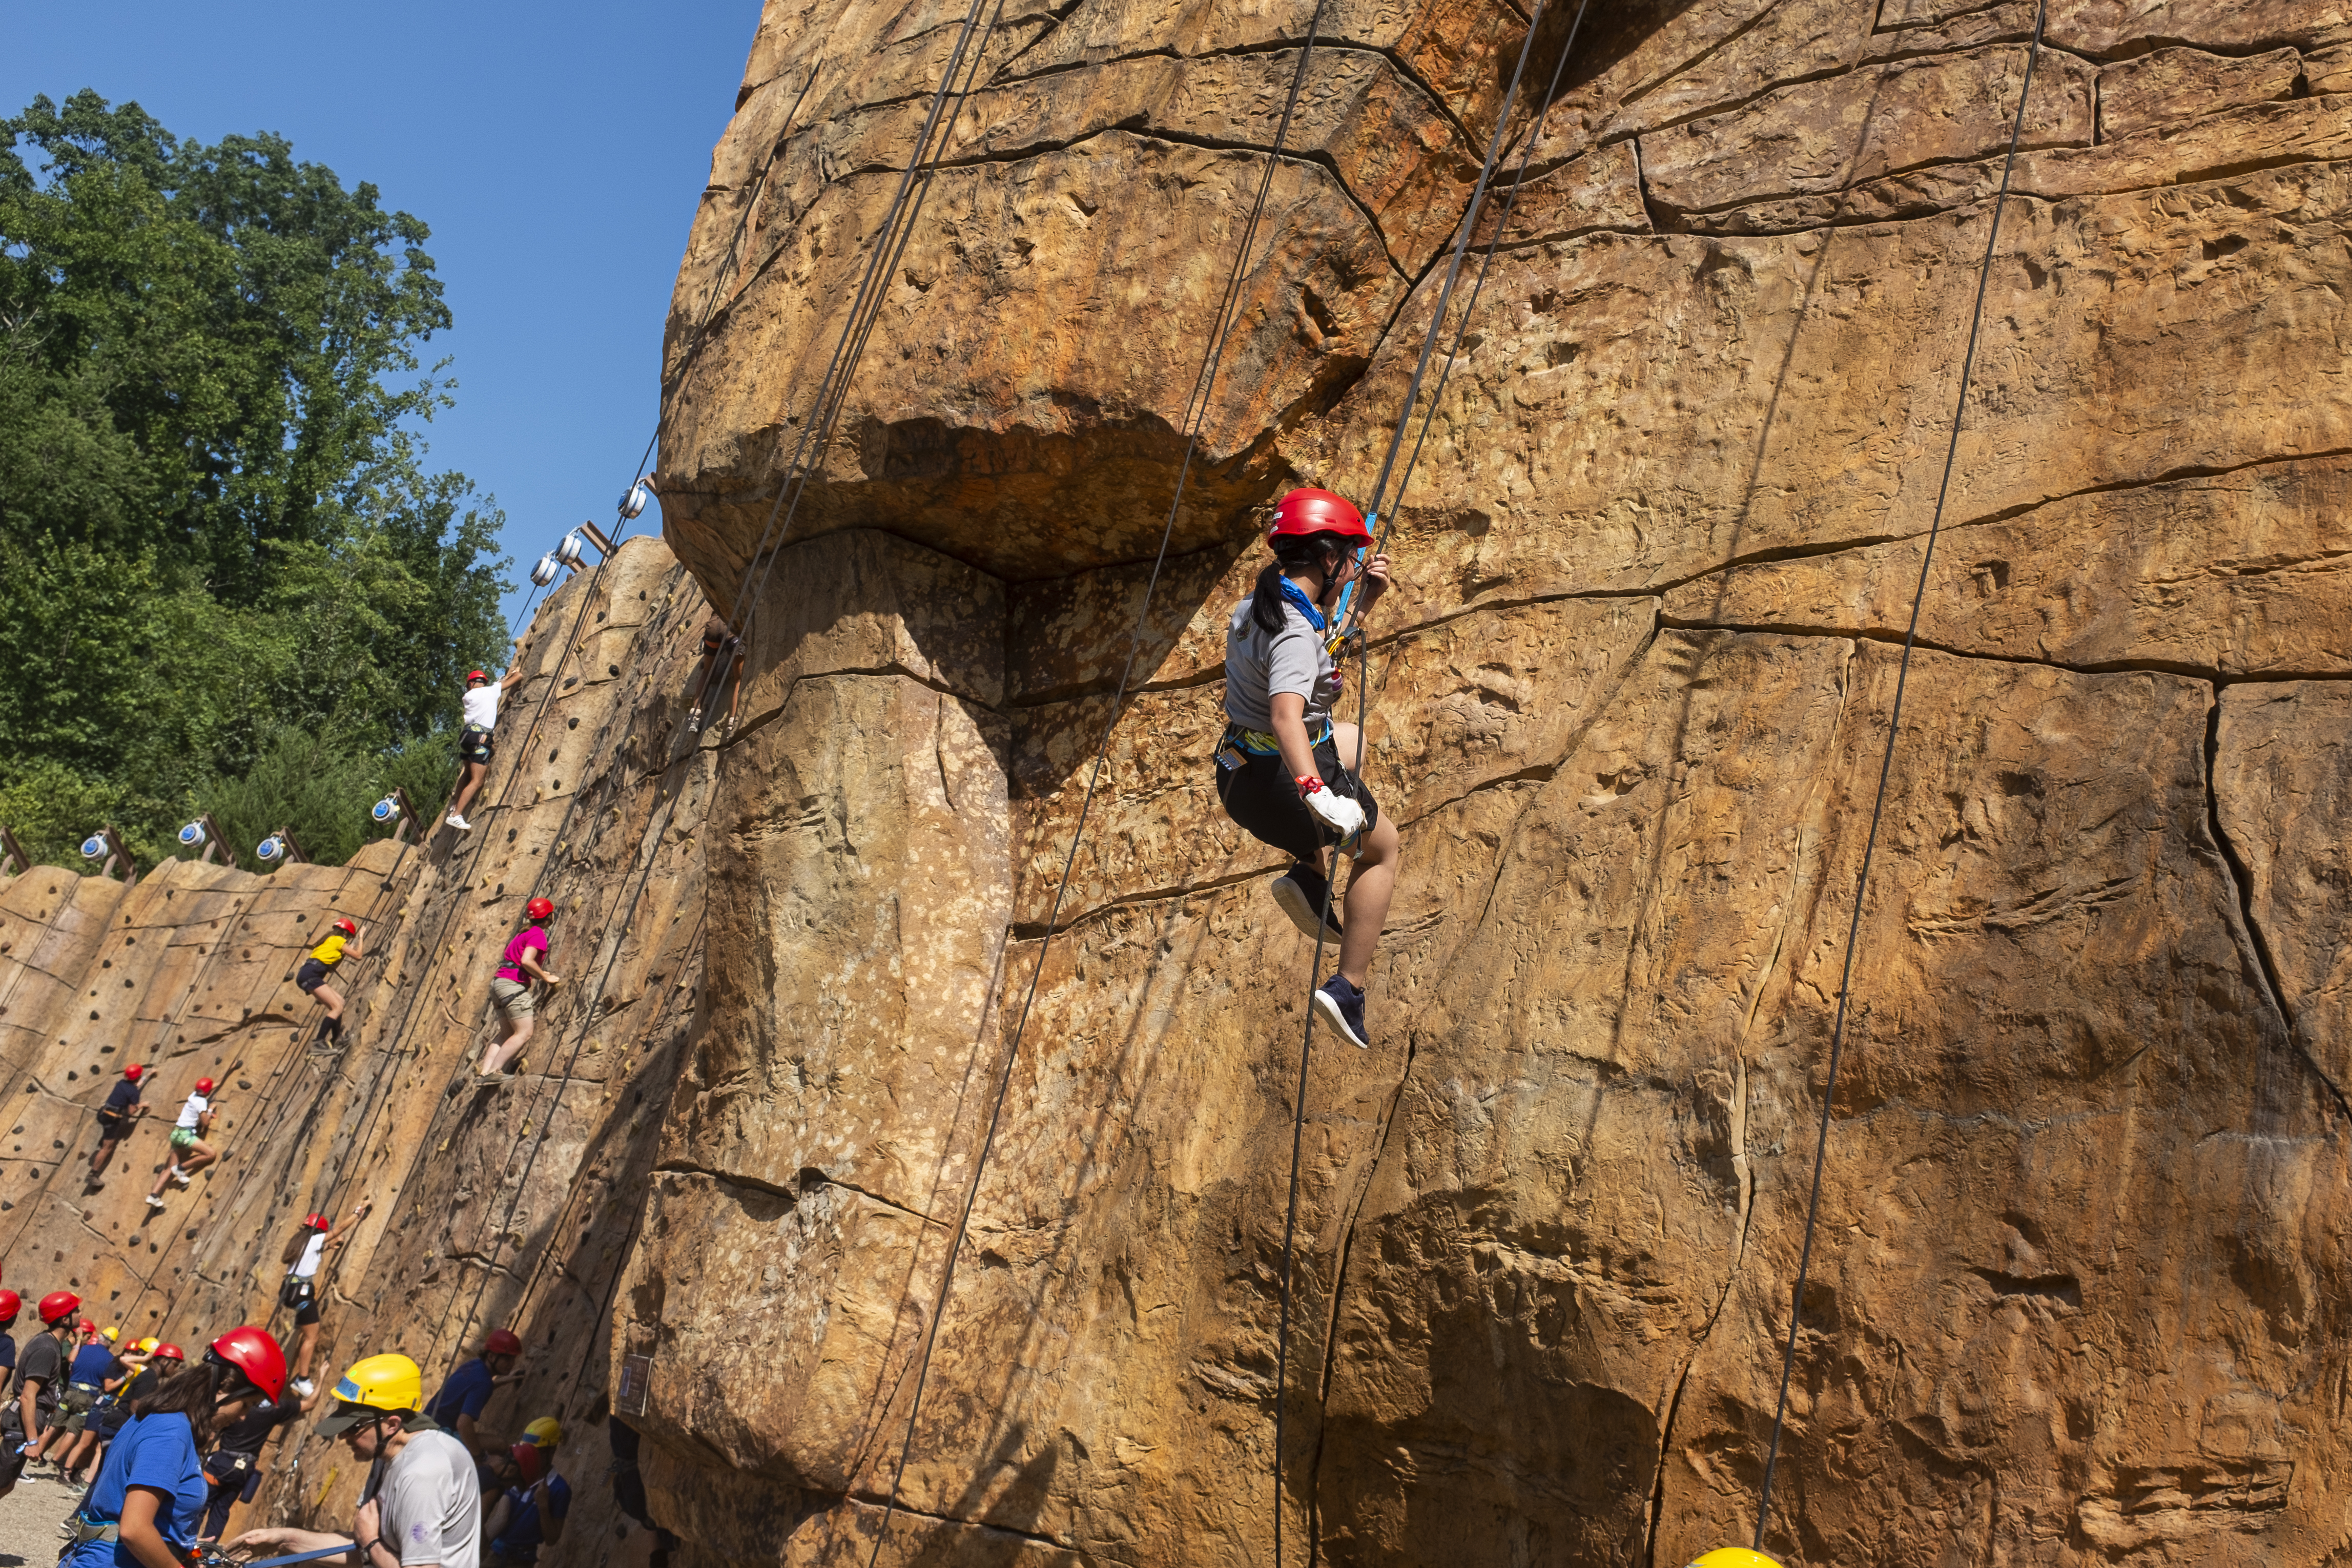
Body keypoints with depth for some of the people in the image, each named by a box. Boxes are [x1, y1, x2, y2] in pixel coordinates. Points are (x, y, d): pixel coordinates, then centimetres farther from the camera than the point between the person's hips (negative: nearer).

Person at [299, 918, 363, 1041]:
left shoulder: (329, 939, 27)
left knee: (339, 1000, 15)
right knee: (337, 1008, -12)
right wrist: (361, 937, 18)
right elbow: (358, 956, 7)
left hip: (307, 975, 10)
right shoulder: (338, 940, 2)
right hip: (310, 975, -10)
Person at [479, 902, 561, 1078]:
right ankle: (493, 1071, -17)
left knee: (511, 1036, 12)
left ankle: (485, 1072, 2)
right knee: (524, 1034, -11)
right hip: (512, 984, -10)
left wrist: (540, 974, 20)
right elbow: (527, 961, -21)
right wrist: (546, 978, -10)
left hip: (499, 982, 10)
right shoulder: (538, 934, -8)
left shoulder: (524, 932, 22)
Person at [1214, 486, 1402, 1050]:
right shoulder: (1294, 633, -25)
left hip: (1240, 772, 9)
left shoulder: (1259, 603, 5)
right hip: (1278, 784, -9)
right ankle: (1349, 988, 11)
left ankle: (1310, 875, 17)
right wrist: (1315, 793, -56)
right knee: (1383, 848, 17)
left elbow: (1326, 639, 25)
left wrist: (1367, 599, 12)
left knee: (1351, 741, 35)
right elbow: (1286, 713, -43)